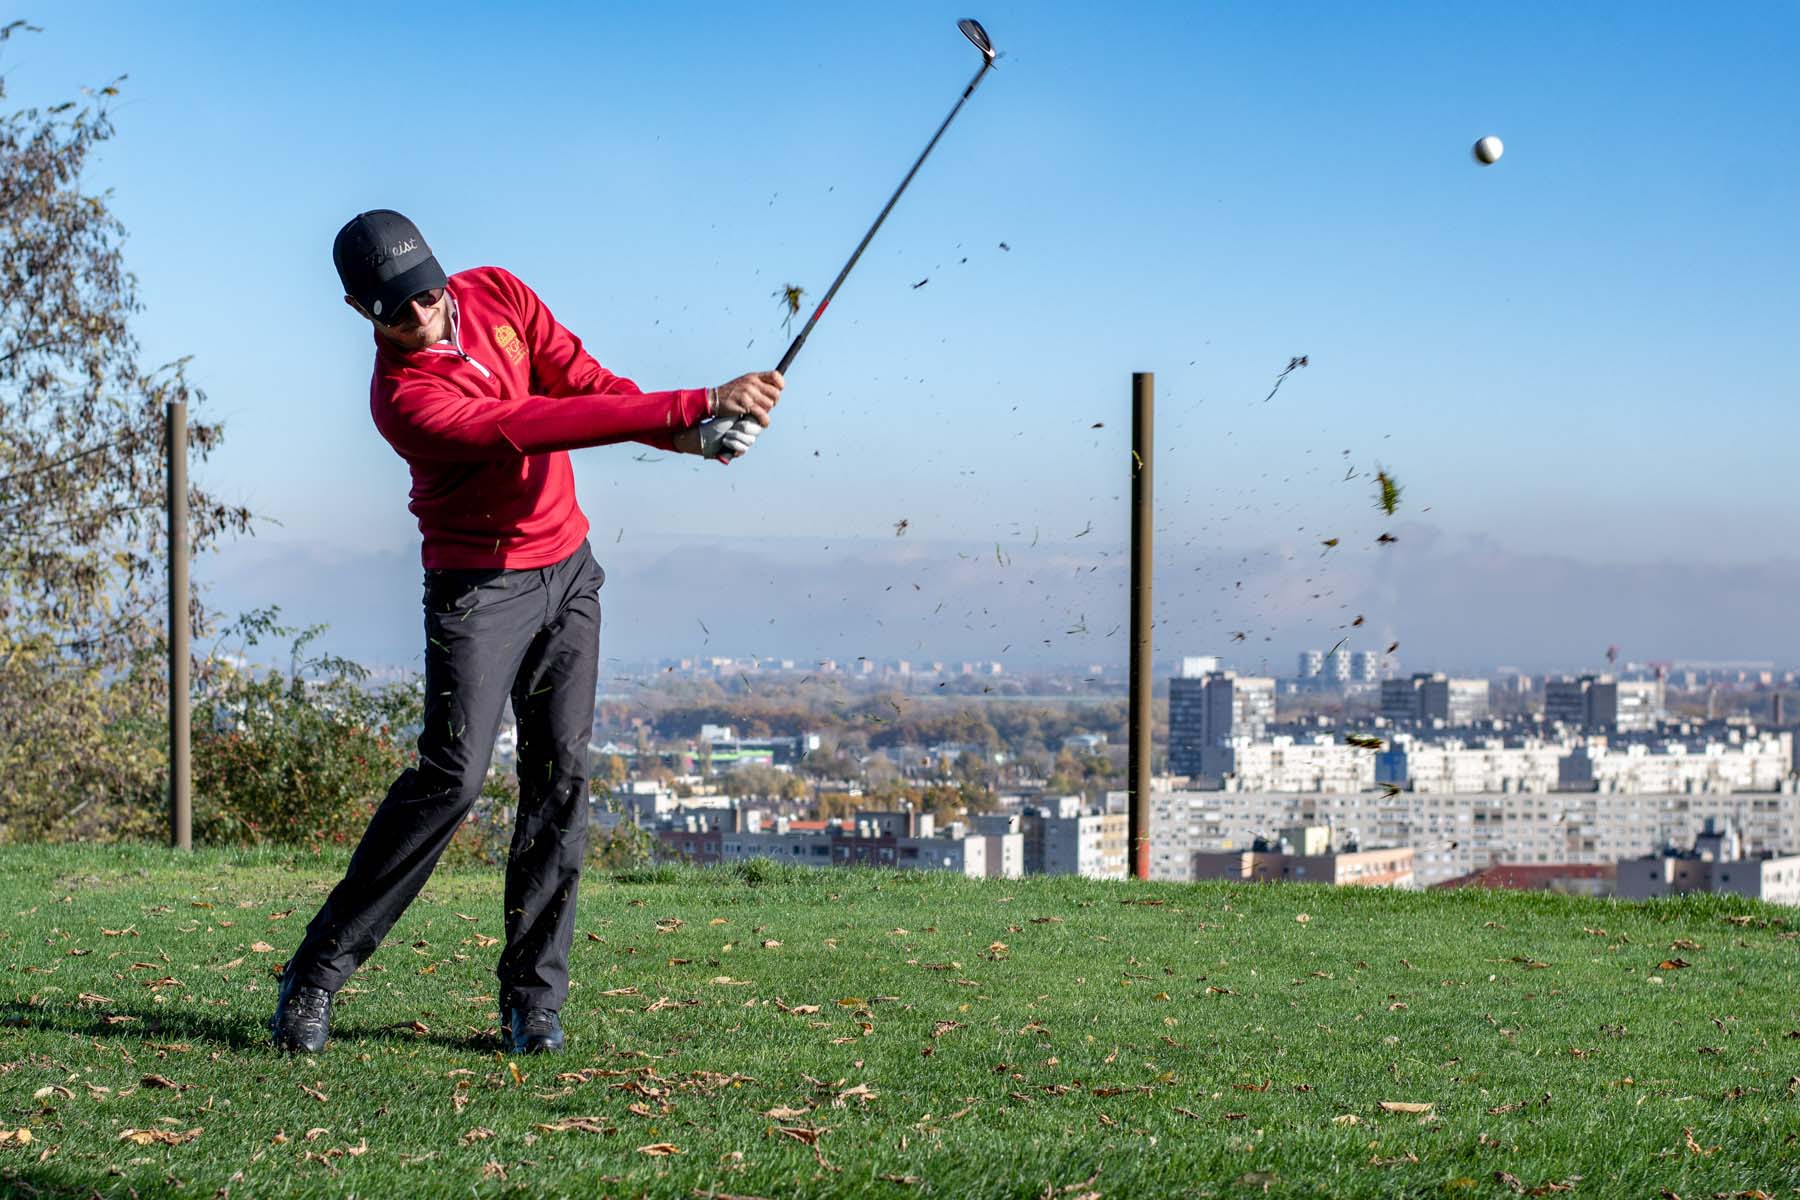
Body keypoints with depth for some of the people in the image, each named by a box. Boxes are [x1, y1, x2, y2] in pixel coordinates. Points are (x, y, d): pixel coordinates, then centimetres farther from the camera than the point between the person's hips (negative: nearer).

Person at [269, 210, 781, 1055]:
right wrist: (697, 404, -38)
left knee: (561, 772, -3)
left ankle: (532, 998, 0)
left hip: (567, 570, 6)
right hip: (478, 583, -6)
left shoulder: (496, 294, -2)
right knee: (452, 772, -16)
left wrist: (690, 435, -26)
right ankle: (316, 975, -7)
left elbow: (583, 382, -7)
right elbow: (535, 426, -33)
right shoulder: (405, 398, -24)